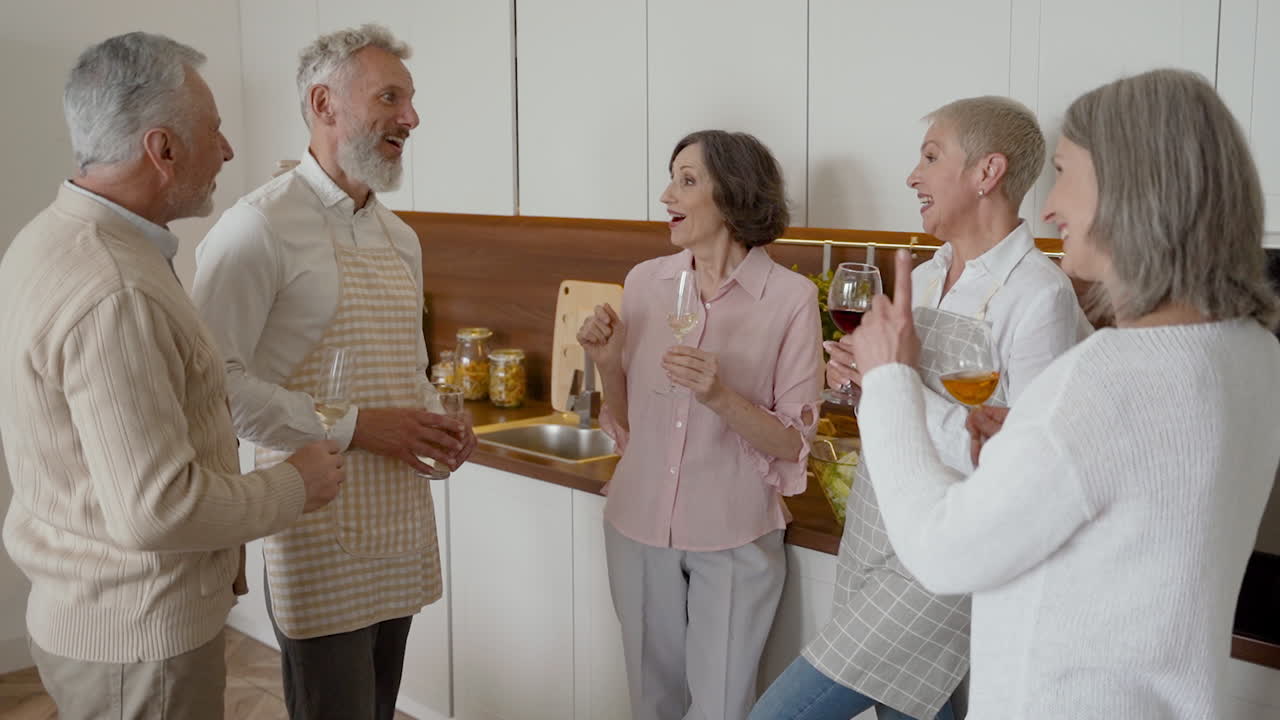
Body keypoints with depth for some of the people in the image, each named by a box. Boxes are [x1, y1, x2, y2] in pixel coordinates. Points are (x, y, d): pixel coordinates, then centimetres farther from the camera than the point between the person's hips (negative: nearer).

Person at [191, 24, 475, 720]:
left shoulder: (401, 238, 13)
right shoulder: (261, 225, -13)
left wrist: (439, 426, 3)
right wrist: (350, 427, -19)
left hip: (401, 523, 7)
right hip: (322, 529, -7)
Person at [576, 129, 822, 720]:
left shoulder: (790, 297, -12)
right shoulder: (645, 281, 1)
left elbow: (792, 444, -10)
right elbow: (626, 422, 10)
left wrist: (721, 398, -26)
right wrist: (607, 362, -8)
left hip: (733, 538, -4)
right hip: (640, 525, 4)